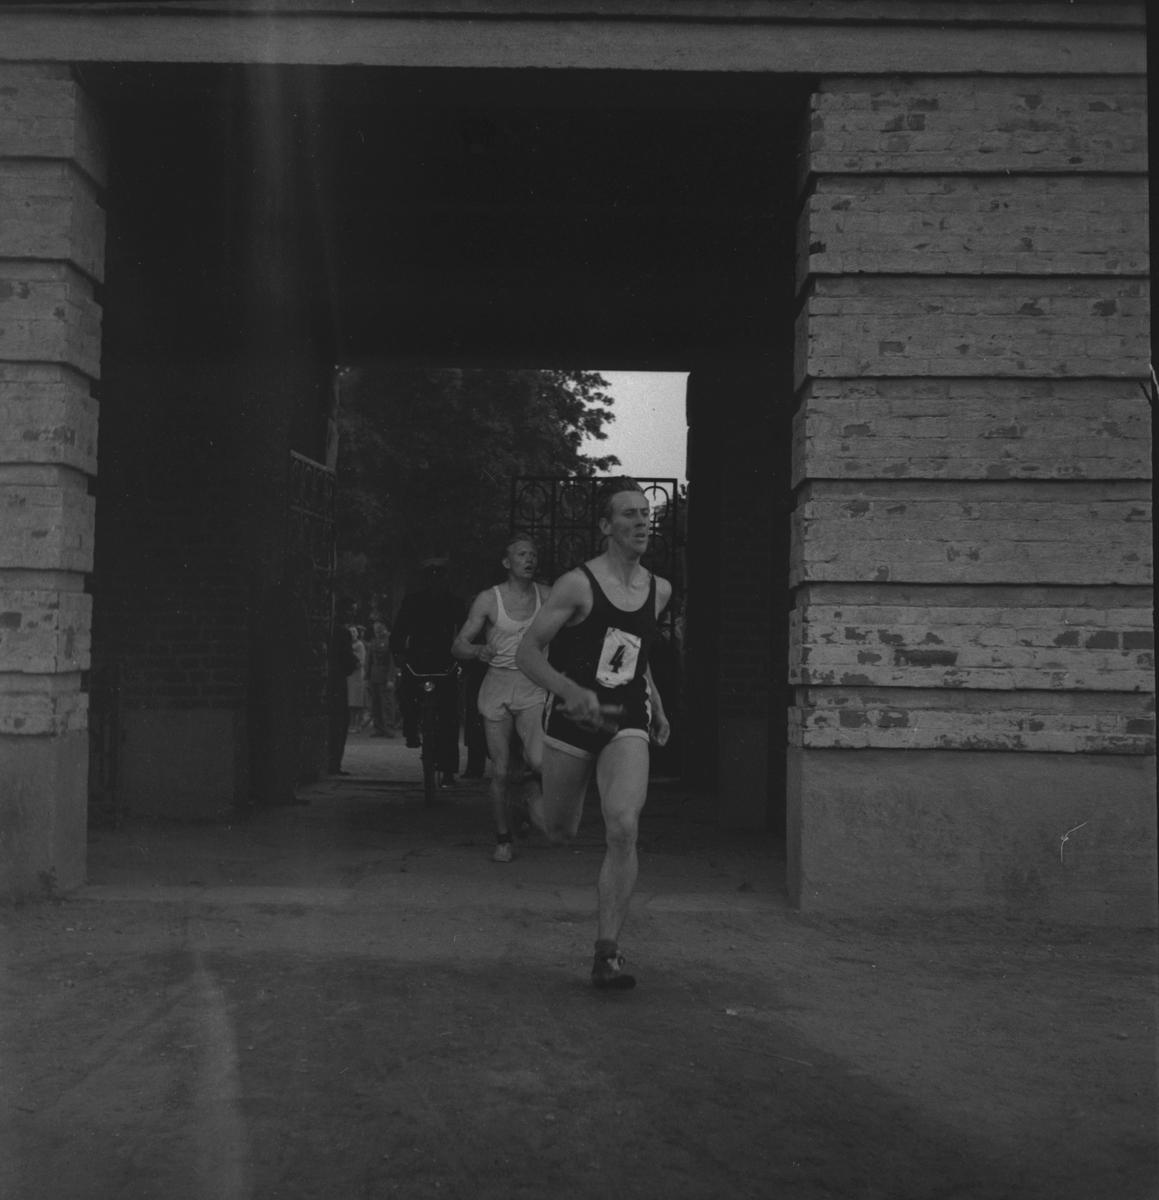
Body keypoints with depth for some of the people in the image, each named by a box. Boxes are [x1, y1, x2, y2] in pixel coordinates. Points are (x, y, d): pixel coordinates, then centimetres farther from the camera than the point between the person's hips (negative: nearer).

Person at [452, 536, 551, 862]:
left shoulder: (546, 596, 3)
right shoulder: (488, 599, -3)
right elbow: (458, 645, -3)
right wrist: (478, 651, -24)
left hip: (533, 688, 1)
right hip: (497, 685, -1)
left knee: (539, 762, -20)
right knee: (500, 772, 2)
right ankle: (502, 840, 19)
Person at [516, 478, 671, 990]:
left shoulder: (659, 590, 6)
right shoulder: (578, 584, -12)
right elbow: (526, 652, -12)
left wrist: (657, 707, 25)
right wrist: (569, 690, -27)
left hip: (627, 723, 3)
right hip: (573, 717, -2)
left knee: (623, 828, -18)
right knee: (559, 832, 12)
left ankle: (607, 952, -9)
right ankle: (536, 807, 52)